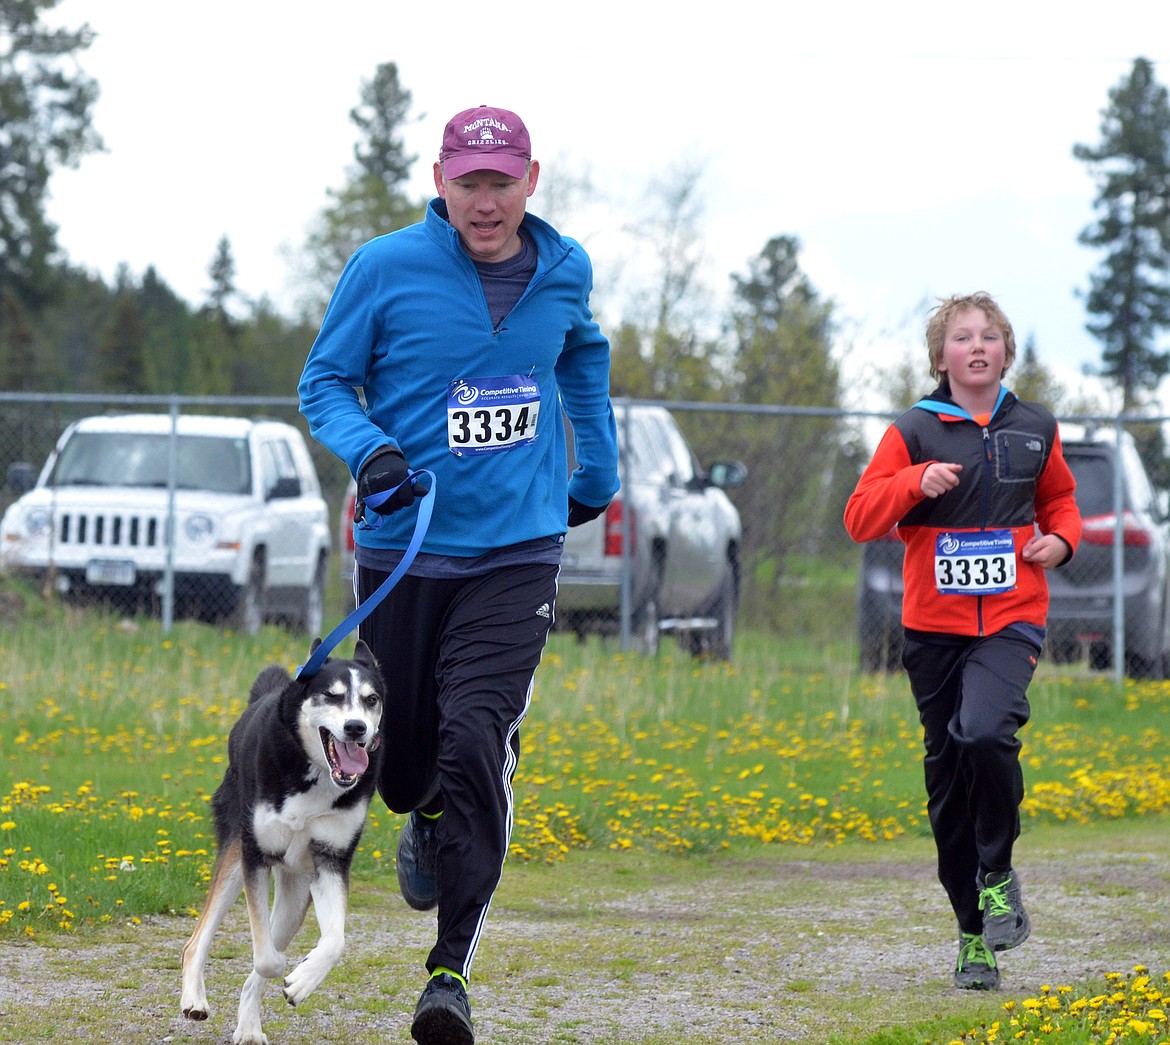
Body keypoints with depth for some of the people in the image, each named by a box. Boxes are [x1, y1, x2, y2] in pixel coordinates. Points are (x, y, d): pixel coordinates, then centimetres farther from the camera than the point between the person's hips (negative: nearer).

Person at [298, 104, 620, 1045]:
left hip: (516, 553, 0)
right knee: (398, 756, 9)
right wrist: (367, 448, -19)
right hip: (402, 548, 0)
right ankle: (428, 822, 49)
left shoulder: (565, 273, 3)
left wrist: (598, 473, 27)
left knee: (478, 746, -16)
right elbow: (324, 381, 1)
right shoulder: (385, 269, -7)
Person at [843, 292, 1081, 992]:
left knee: (984, 731, -29)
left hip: (1012, 620, -1)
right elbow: (860, 519, -1)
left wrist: (1061, 540, 4)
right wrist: (916, 481, -17)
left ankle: (998, 872, -5)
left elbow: (1060, 498, 25)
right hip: (934, 626, 1)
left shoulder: (1036, 430, 7)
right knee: (948, 777, 5)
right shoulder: (914, 433, 2)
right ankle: (975, 935, 17)